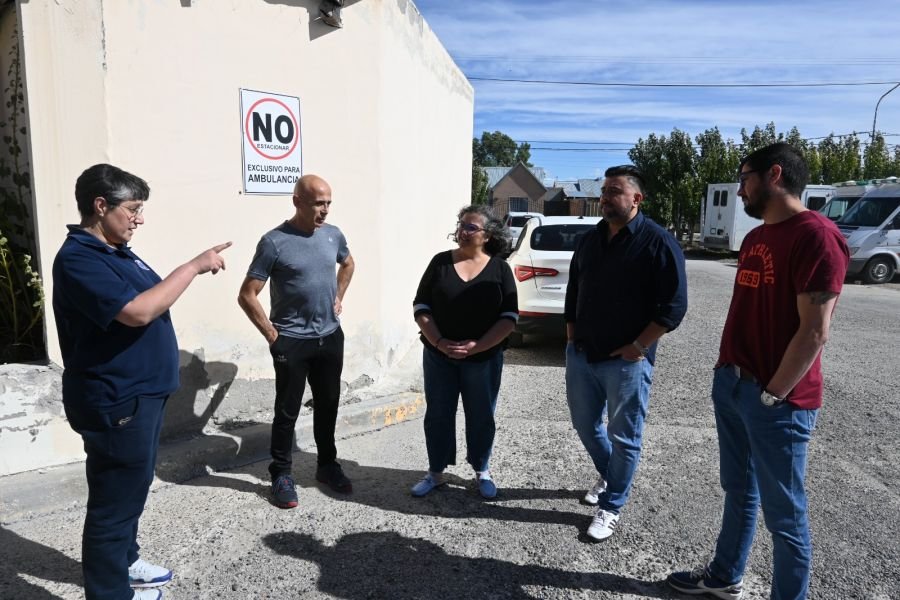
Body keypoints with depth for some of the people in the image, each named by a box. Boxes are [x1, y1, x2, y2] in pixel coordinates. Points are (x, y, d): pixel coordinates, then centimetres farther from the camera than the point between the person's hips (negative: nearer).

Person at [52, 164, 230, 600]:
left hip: (141, 393, 11)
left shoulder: (117, 250, 11)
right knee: (114, 500, 4)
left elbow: (153, 297, 21)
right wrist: (194, 266, -27)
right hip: (115, 403, -11)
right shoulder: (78, 259, -21)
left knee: (132, 490, 24)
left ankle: (124, 563, 43)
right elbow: (138, 311, -32)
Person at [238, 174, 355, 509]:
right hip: (291, 342, -5)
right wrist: (271, 334, -12)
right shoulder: (275, 242, -15)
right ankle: (281, 475, 21)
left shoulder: (333, 235, 1)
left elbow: (348, 264, 24)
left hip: (330, 338, 5)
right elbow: (247, 295, -12)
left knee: (328, 405, 15)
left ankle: (328, 465, 32)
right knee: (287, 411, 6)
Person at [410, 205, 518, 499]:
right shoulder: (440, 262, 0)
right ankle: (435, 472, 27)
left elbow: (509, 316, -6)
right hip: (438, 356, 1)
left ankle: (482, 472, 31)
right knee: (438, 414, 10)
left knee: (481, 416, 11)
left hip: (484, 358, -1)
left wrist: (477, 345, -17)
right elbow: (421, 307, -1)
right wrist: (438, 341, -15)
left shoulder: (500, 269, -2)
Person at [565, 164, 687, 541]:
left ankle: (611, 507, 26)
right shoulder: (589, 240, 8)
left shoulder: (657, 243, -12)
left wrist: (638, 348, -16)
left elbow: (673, 306, -15)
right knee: (585, 425, 20)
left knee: (623, 438, 9)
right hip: (581, 355, 7)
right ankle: (608, 477, 46)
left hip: (626, 362, -6)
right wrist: (571, 334, 11)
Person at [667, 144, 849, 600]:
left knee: (784, 513, 7)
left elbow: (814, 331, -19)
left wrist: (771, 395, -16)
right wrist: (727, 371, 10)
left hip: (776, 401, -8)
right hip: (730, 385, 9)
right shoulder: (755, 238, 13)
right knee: (738, 491, 21)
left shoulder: (816, 235, -15)